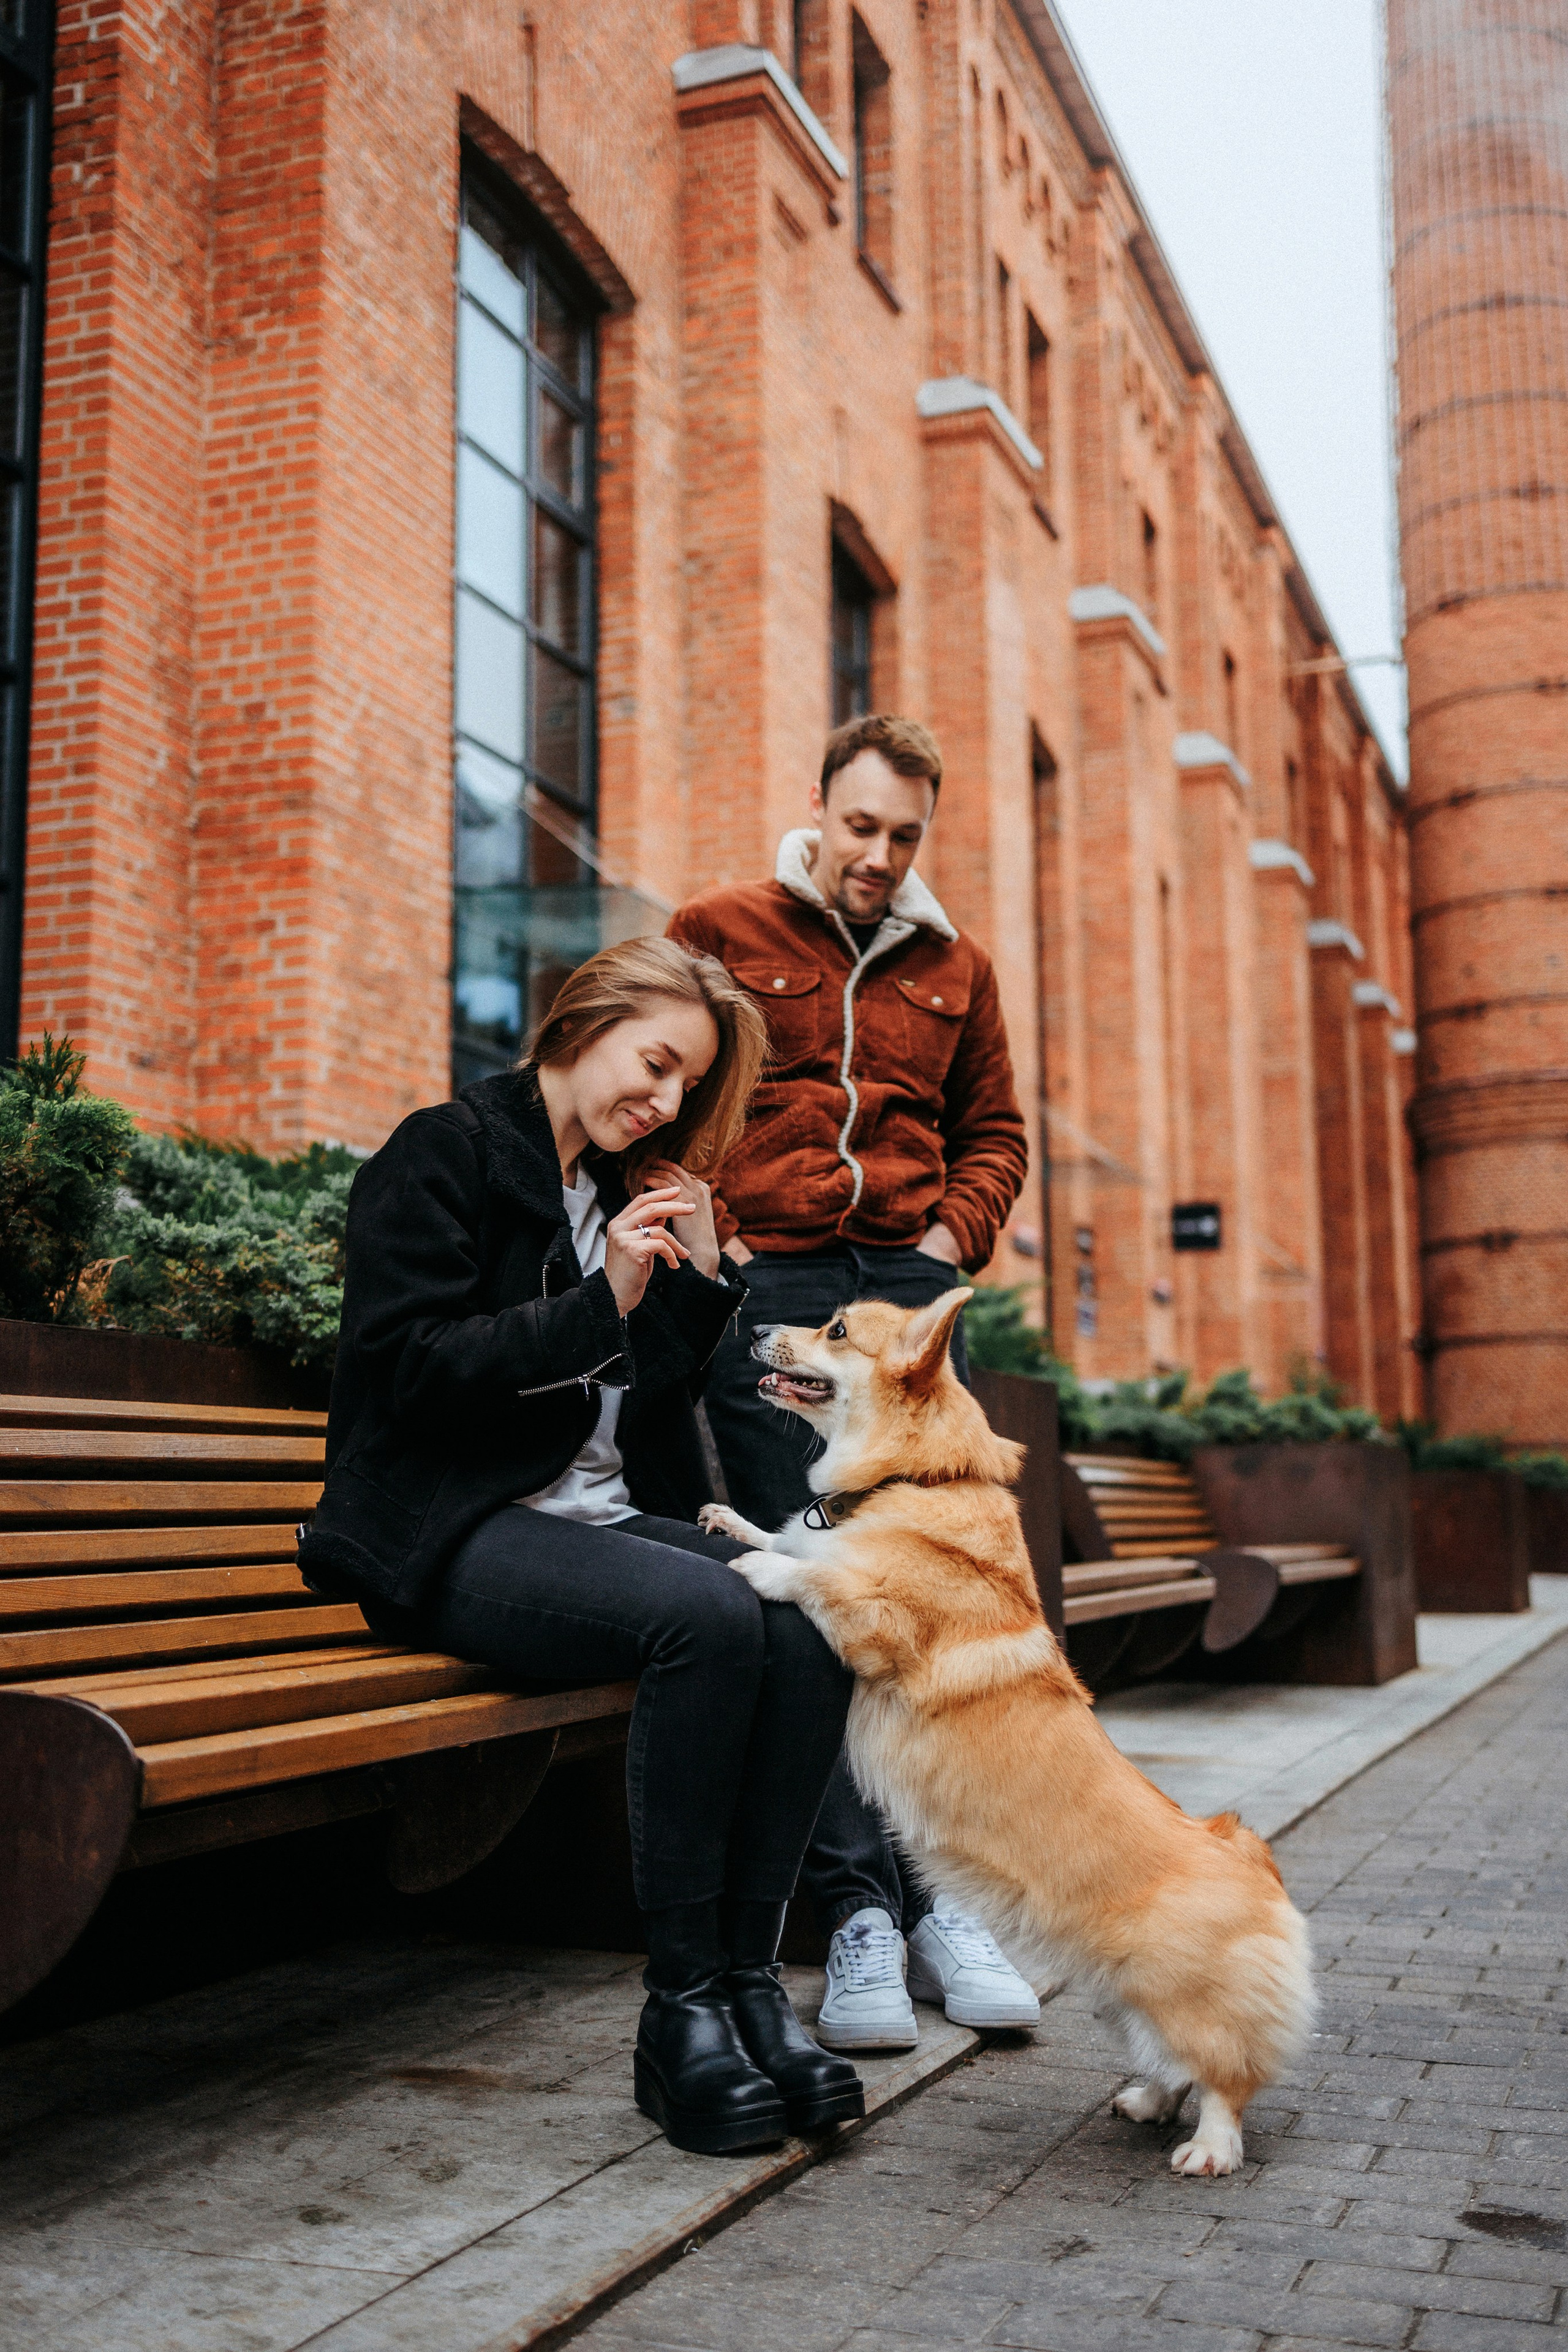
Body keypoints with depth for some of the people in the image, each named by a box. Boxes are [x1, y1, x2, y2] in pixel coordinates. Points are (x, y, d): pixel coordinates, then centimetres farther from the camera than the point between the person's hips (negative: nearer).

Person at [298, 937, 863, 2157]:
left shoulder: (628, 1187, 19)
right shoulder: (443, 1153, -1)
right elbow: (410, 1368, -12)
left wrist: (701, 1279, 4)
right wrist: (604, 1303, -16)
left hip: (606, 1515, 7)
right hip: (456, 1530, -7)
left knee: (809, 1616, -23)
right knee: (710, 1613, -33)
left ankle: (750, 1976, -19)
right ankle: (682, 2009, -23)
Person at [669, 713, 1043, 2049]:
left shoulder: (955, 967, 18)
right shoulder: (718, 934, 7)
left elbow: (994, 1130, 23)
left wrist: (953, 1238, 6)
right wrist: (711, 1236, -3)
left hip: (911, 1287, 3)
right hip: (769, 1287, -3)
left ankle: (941, 1899, 6)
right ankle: (858, 1913, -4)